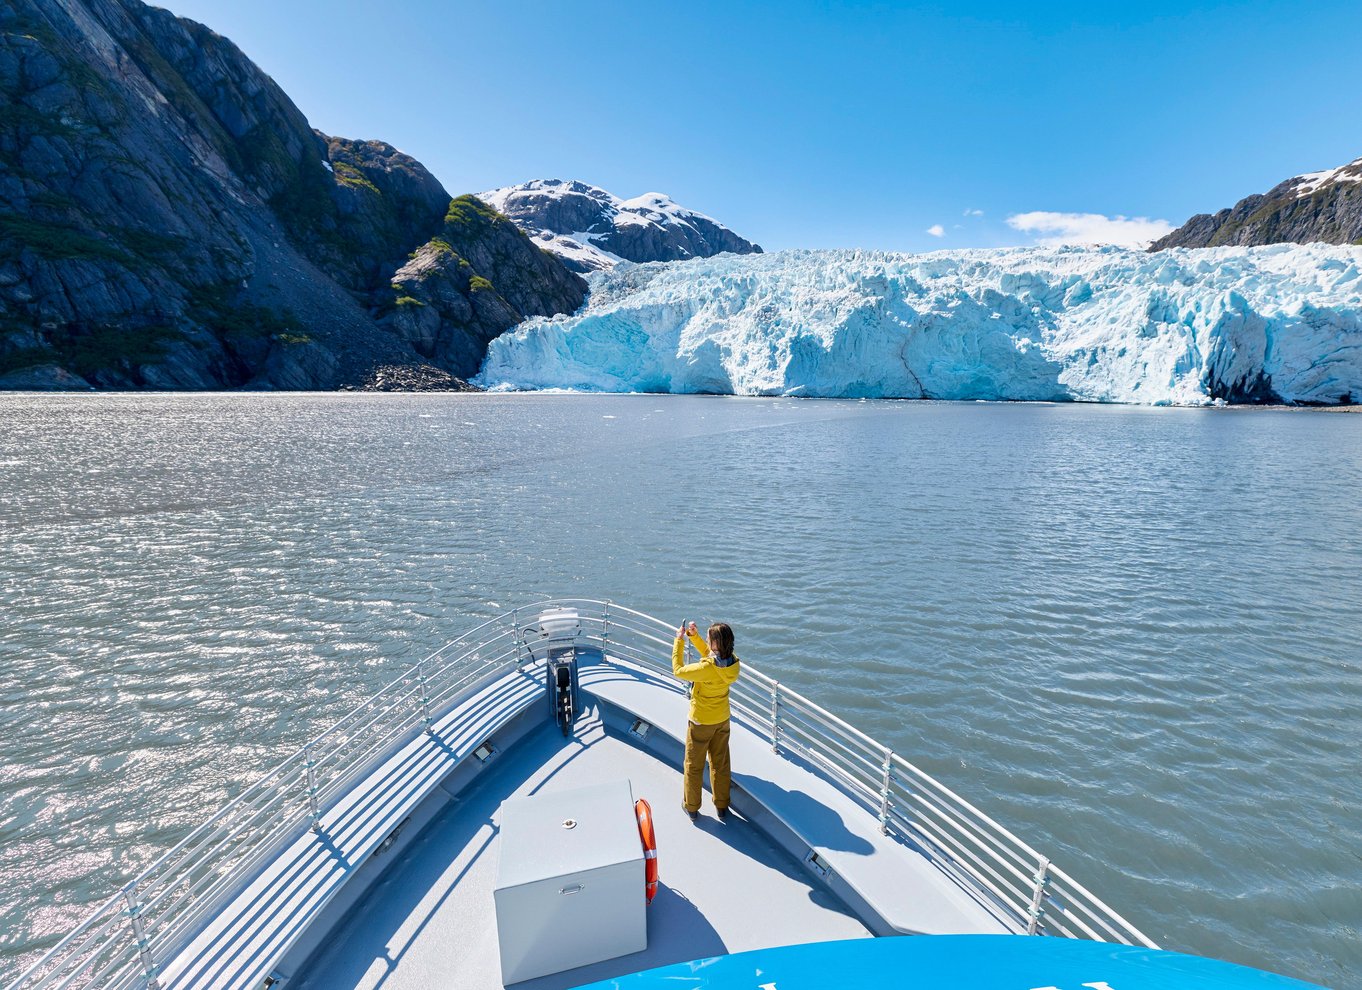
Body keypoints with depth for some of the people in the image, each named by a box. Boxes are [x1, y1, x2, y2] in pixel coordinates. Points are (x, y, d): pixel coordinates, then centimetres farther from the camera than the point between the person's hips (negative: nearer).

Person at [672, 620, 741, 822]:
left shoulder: (706, 668, -35)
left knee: (694, 766, 17)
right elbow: (709, 653, 4)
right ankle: (721, 806, 37)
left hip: (701, 722, -5)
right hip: (722, 719, 6)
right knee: (721, 764, 22)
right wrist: (694, 636, -3)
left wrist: (679, 641, -16)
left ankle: (691, 807, 34)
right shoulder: (733, 663, -15)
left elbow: (678, 670, -21)